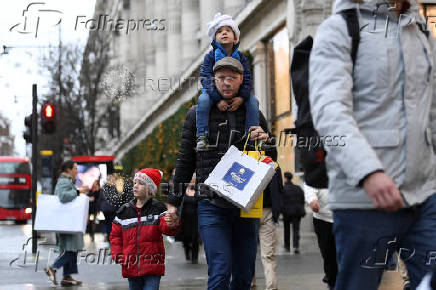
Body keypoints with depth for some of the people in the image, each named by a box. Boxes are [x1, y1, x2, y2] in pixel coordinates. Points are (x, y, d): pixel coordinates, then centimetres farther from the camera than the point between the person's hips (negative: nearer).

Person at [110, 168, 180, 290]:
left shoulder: (158, 209, -2)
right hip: (131, 268, 4)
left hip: (153, 267, -4)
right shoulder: (124, 211, 8)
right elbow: (115, 235, 14)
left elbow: (166, 228, -17)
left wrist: (173, 225, -41)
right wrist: (118, 255, 0)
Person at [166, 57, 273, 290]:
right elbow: (185, 160, 12)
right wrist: (173, 201, 10)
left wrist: (265, 141, -3)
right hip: (212, 207, -3)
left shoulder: (254, 115, 12)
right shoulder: (198, 114, 7)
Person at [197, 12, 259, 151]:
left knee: (253, 101, -21)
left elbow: (247, 79, -2)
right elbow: (206, 79, -14)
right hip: (215, 92, -2)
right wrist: (218, 99, -27)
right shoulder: (211, 57, -5)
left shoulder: (240, 57, 3)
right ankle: (202, 137, -26)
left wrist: (242, 97, -21)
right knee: (203, 100, -32)